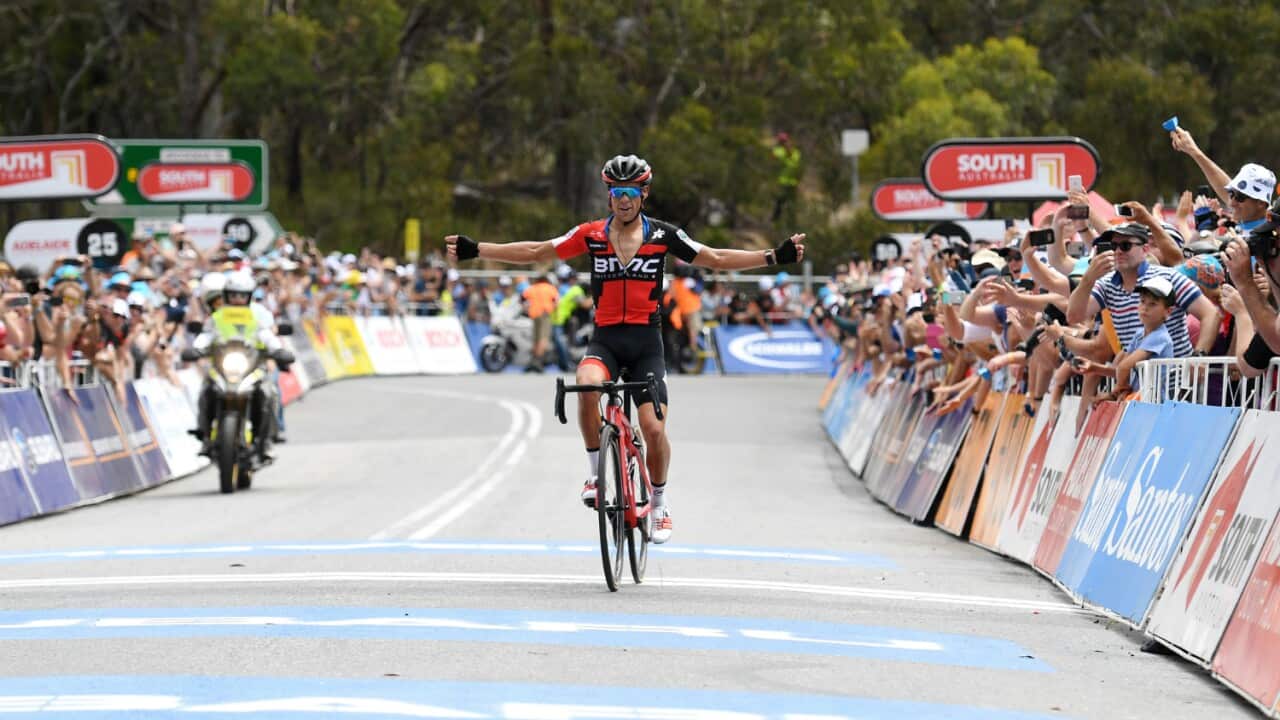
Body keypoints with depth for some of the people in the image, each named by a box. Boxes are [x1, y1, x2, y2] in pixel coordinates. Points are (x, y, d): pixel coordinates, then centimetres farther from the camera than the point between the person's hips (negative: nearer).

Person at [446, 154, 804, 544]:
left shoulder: (663, 235, 1)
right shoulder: (591, 235, 3)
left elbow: (716, 258, 4)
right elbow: (536, 252, 5)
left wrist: (774, 256, -5)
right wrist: (475, 250, -1)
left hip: (646, 340, 0)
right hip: (605, 339, 0)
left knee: (654, 428, -8)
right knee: (587, 385, -33)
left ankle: (660, 505, 18)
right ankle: (596, 472, -14)